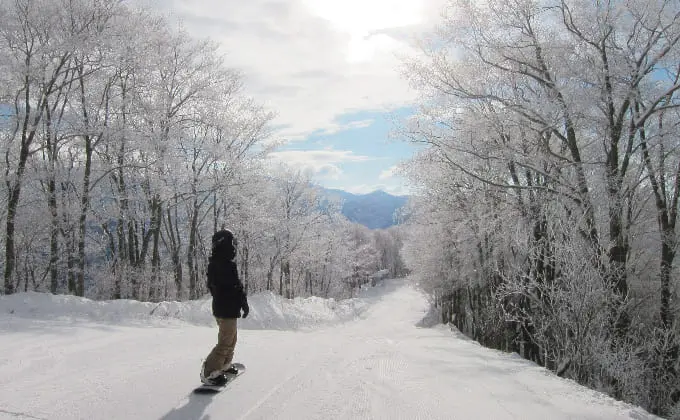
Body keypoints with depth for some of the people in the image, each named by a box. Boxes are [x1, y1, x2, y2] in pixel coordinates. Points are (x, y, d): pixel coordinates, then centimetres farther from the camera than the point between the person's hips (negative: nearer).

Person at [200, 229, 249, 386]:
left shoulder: (213, 263, 10)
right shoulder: (228, 265, -21)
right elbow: (237, 287, -20)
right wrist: (244, 304, -8)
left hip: (219, 306, 10)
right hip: (228, 309, -10)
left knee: (231, 339, 24)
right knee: (226, 342, -4)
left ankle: (224, 365, 35)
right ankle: (208, 373, -3)